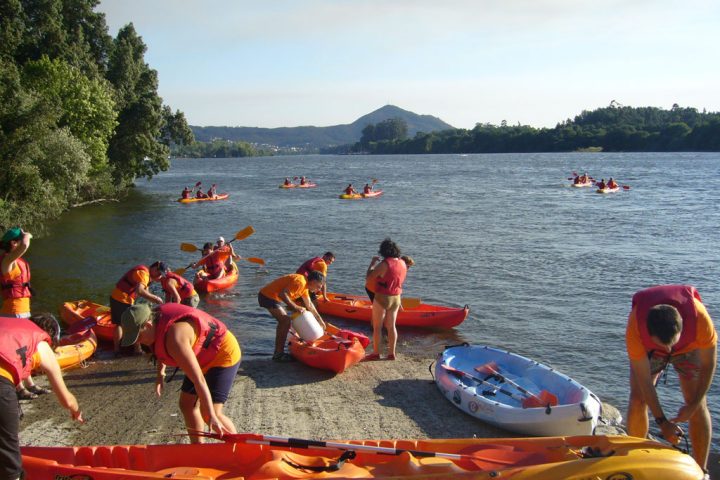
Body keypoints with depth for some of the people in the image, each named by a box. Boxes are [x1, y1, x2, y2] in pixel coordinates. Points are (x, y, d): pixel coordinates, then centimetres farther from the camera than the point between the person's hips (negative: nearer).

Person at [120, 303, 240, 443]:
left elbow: (199, 380, -35)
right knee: (187, 404, 12)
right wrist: (160, 373, 7)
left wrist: (212, 416, -33)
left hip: (223, 354, -10)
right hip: (204, 358, 10)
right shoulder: (155, 318, -8)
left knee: (209, 413, -16)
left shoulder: (174, 338, -36)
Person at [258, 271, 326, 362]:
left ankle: (278, 352, 25)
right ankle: (278, 354, -6)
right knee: (286, 321, -13)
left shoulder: (304, 284, 12)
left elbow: (309, 304, 23)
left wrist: (320, 320, 26)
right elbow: (282, 294, -30)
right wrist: (295, 307, -24)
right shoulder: (300, 282, -20)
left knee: (284, 320, 19)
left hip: (271, 296, 11)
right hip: (268, 296, -11)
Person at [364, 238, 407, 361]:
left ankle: (376, 353, 13)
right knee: (391, 326, 14)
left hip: (382, 298, -6)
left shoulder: (384, 264, -21)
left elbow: (368, 277, -18)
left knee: (377, 327, 6)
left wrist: (373, 263, -4)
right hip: (396, 298, 6)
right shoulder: (403, 264, 1)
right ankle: (391, 353, 18)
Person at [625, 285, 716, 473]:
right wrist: (662, 422, -25)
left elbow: (708, 364, -21)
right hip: (648, 349, 0)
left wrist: (693, 405, -17)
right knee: (637, 400, -12)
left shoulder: (699, 317, -41)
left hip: (689, 346, 0)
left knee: (698, 406, -8)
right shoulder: (635, 328, -40)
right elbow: (645, 381, -29)